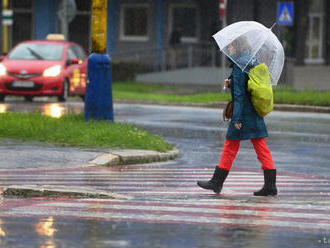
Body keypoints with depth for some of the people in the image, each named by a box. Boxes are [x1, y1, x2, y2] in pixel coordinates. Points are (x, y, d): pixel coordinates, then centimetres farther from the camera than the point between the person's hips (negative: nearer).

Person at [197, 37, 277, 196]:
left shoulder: (239, 66, -13)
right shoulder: (252, 62, 13)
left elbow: (239, 93, -18)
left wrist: (237, 118, -19)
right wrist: (230, 84, 10)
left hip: (243, 112, -8)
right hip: (256, 113, 8)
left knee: (230, 147, 0)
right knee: (261, 148, 4)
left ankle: (217, 182, 8)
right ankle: (270, 185, 0)